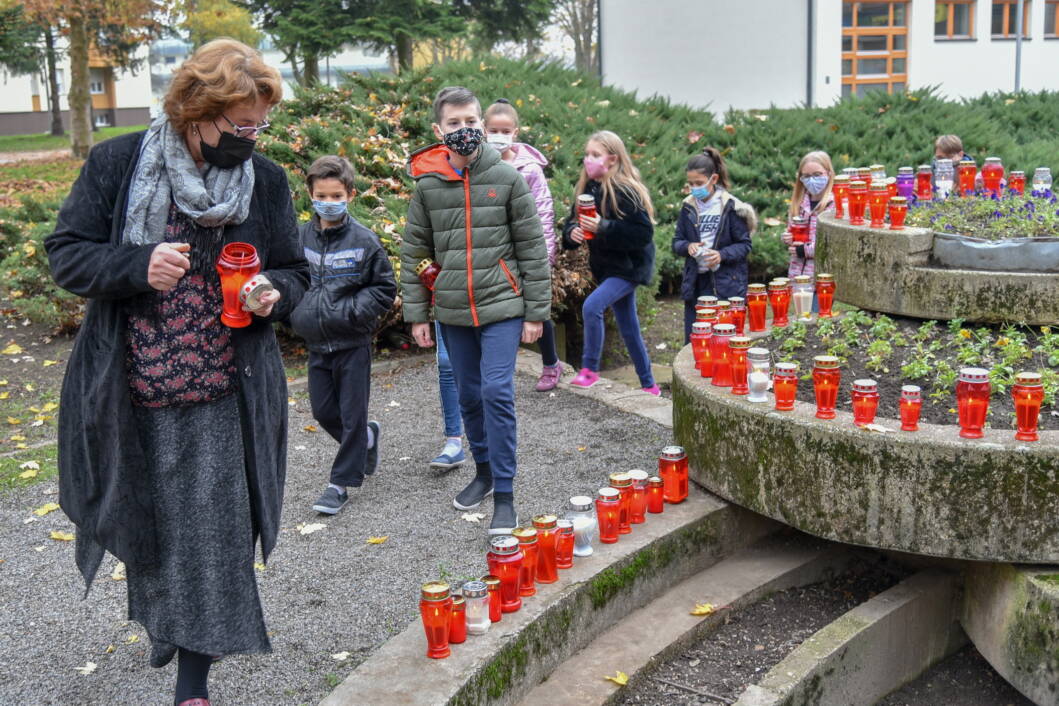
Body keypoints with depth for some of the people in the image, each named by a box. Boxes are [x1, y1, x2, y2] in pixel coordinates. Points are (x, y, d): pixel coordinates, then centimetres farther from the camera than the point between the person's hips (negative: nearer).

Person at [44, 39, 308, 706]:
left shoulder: (267, 180, 1)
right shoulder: (118, 164, -5)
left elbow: (293, 273, 10)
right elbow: (66, 252, -2)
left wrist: (274, 294, -14)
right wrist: (137, 268, -21)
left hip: (221, 397, 0)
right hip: (131, 394, 0)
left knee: (211, 535, 0)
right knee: (143, 521, 17)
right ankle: (161, 620, 47)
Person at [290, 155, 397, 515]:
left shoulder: (364, 241, -9)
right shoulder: (300, 238, 0)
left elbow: (385, 288, -5)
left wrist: (349, 311, -15)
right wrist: (297, 312, -4)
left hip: (352, 343, -4)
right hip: (315, 343, 4)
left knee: (352, 414, 3)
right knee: (323, 411, 13)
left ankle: (342, 481, 16)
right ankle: (367, 438, 39)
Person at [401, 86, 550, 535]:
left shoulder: (507, 178, -3)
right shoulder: (427, 185, 2)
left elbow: (532, 248, -1)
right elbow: (413, 253, 8)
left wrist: (536, 312, -3)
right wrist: (416, 314, 5)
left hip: (501, 305, -3)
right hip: (452, 312, 3)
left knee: (497, 392, -11)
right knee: (469, 396, 13)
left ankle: (504, 495, -1)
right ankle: (484, 471, 34)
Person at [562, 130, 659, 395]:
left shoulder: (626, 191, -18)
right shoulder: (586, 188, 3)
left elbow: (644, 233, -23)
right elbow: (571, 223, 10)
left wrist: (603, 228, -28)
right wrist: (572, 232, -14)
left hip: (630, 267, -8)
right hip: (607, 267, 8)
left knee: (592, 306, -25)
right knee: (629, 329, 13)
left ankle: (590, 369, -9)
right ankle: (649, 385, 26)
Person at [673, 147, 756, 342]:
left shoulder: (730, 207, -5)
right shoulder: (688, 206, 7)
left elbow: (744, 245, -4)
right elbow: (676, 242, 11)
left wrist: (722, 255, -21)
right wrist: (688, 247, -11)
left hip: (726, 285, -4)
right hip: (695, 284, 4)